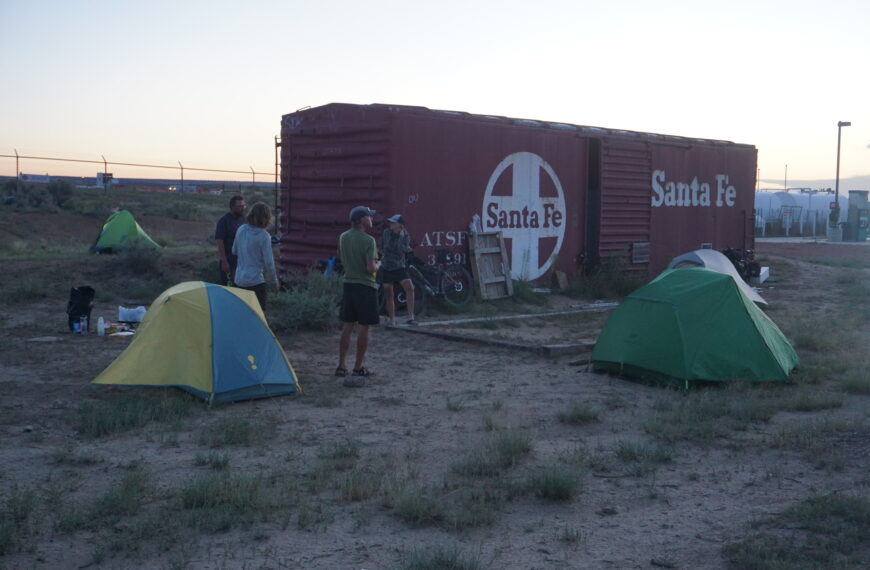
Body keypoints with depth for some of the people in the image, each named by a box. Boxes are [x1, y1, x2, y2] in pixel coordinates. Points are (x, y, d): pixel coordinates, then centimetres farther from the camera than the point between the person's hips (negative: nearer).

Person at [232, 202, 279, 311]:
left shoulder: (241, 230, 2)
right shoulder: (264, 236, -16)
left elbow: (234, 251, 15)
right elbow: (268, 262, -14)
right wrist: (274, 282, -2)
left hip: (239, 279, 7)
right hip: (255, 281, -7)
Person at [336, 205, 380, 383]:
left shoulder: (343, 238, 5)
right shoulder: (368, 240, -17)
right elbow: (371, 268, -20)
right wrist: (378, 264, -1)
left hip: (348, 284, 7)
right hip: (365, 286, -7)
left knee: (348, 325, 13)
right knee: (364, 327, 1)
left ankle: (342, 365, 16)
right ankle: (358, 368, 5)